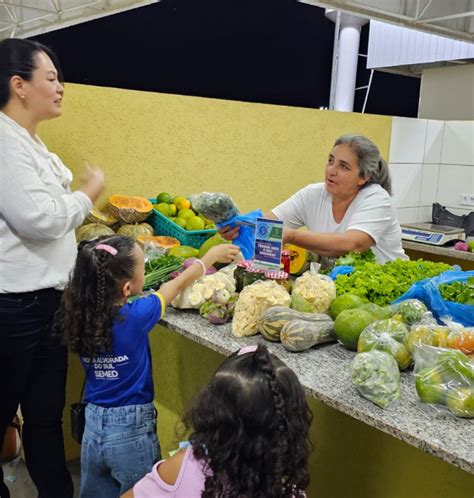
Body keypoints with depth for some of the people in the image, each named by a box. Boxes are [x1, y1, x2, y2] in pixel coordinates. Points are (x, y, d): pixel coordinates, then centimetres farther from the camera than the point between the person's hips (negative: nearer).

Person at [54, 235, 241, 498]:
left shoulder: (80, 316, -10)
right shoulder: (135, 316, -22)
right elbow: (178, 284, -7)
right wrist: (211, 256, 8)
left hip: (93, 426, 5)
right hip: (131, 430, -5)